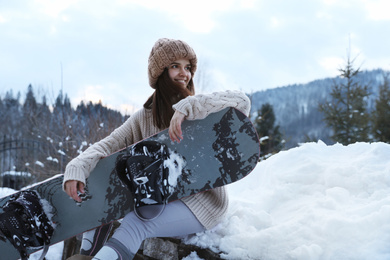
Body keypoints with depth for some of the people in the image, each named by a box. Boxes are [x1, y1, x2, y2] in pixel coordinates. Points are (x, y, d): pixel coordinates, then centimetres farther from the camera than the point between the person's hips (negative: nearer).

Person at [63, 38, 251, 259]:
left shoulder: (202, 109, -5)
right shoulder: (143, 119, 6)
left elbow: (243, 102, -23)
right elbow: (109, 144, -1)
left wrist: (187, 108, -33)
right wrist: (77, 168, -21)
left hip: (202, 200, -5)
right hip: (159, 198, 6)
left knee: (136, 223, -29)